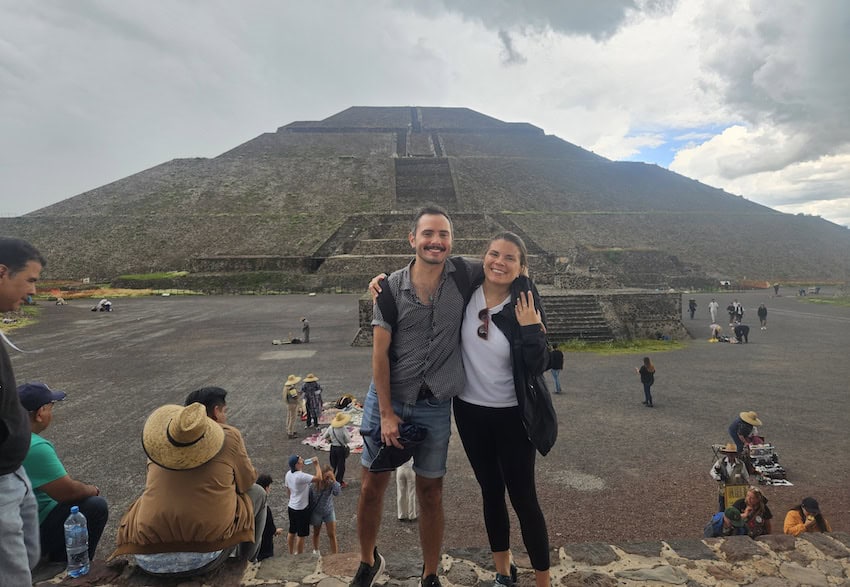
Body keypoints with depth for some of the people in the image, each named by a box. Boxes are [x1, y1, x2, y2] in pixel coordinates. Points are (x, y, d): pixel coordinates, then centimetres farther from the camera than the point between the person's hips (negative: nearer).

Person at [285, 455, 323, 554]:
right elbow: (319, 478, -33)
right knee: (301, 535, 6)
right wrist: (317, 464, -22)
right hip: (301, 509, -8)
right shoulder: (301, 476, -28)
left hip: (291, 507, 8)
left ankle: (291, 554, 34)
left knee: (292, 532, 21)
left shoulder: (288, 474, -2)